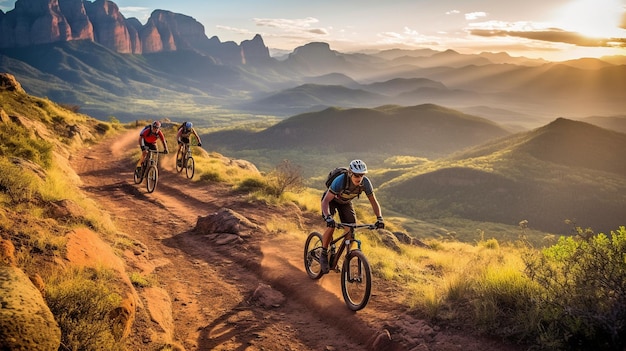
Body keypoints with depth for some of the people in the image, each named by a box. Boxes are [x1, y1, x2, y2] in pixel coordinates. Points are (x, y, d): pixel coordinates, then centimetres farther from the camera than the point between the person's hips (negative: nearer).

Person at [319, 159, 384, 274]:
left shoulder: (365, 182, -28)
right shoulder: (340, 180, -40)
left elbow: (374, 202, -18)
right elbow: (326, 201, -40)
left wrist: (379, 218, -33)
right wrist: (328, 217, -56)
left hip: (345, 202, 4)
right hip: (331, 200, -4)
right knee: (331, 227, -25)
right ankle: (324, 255, -4)